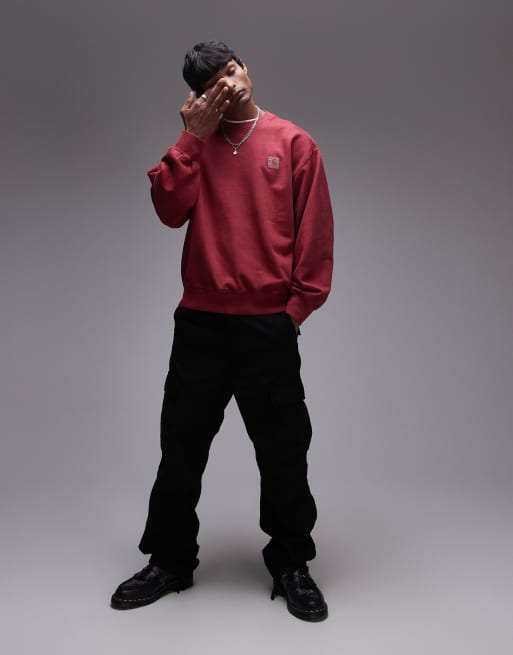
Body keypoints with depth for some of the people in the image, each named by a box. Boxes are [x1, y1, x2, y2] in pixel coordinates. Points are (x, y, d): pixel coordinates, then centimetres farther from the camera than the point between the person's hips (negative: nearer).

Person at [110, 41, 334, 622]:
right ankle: (169, 561, 29)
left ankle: (291, 565, 26)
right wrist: (194, 137, -6)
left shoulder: (294, 144, 4)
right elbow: (170, 209, -5)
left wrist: (298, 306, -5)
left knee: (283, 453, 7)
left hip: (269, 328, -2)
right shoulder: (196, 144, 11)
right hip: (200, 324, 3)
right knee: (181, 448, 11)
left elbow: (316, 234, 0)